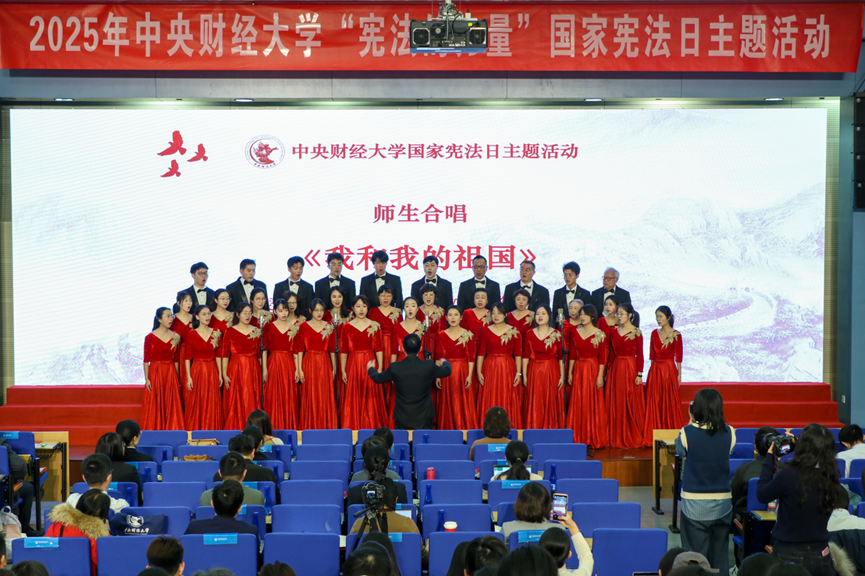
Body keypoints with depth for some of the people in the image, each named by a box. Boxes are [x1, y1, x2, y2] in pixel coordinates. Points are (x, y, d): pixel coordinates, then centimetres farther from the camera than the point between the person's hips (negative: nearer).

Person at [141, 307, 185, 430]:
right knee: (155, 407, 1)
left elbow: (176, 359, 10)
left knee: (171, 407, 3)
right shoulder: (150, 337, -5)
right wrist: (147, 378, -11)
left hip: (170, 374, 3)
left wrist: (177, 378, 9)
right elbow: (146, 360, -5)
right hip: (155, 373, -3)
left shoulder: (175, 337, 6)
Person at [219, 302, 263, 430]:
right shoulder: (230, 332, -2)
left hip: (253, 369, 3)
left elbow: (259, 353, 11)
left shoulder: (257, 331, 8)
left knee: (252, 401, 3)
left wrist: (261, 371, 6)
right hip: (236, 368, -3)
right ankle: (235, 430, 8)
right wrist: (224, 374, -9)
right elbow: (224, 354, -4)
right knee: (235, 401, -1)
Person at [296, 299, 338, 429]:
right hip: (309, 363, -2)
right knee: (310, 397, 0)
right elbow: (300, 349, -1)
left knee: (326, 397, 1)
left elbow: (332, 349, 9)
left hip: (325, 364, 2)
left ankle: (326, 427, 8)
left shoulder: (329, 327, 7)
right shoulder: (304, 326, 1)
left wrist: (334, 368, 6)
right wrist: (300, 369, -6)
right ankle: (309, 427, 7)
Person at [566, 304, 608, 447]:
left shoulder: (600, 334, -5)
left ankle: (594, 438, 7)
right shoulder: (575, 333, 7)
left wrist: (600, 376, -12)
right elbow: (572, 355, 10)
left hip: (593, 369, -4)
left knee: (594, 403, -1)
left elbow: (602, 357, -7)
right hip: (578, 370, 4)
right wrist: (570, 373, 7)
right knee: (578, 404, 4)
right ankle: (579, 438, 12)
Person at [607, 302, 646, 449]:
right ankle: (618, 438, 13)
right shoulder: (615, 332, 10)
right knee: (616, 403, 5)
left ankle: (633, 438, 7)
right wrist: (609, 371, 11)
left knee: (631, 404, -2)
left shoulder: (636, 332, -5)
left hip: (630, 368, -5)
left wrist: (639, 374, -12)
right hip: (616, 369, 5)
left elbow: (640, 355, -7)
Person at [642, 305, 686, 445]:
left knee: (669, 403, -2)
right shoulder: (654, 333, 9)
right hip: (655, 370, 4)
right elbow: (652, 355, 12)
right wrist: (653, 370, 8)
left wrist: (679, 375, -6)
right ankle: (654, 437, 8)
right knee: (654, 403, 3)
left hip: (669, 370, -4)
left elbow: (678, 357, -4)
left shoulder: (676, 335, -5)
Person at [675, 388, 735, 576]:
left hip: (694, 503, -2)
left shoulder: (688, 432, -13)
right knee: (719, 556, 13)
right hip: (722, 503, 2)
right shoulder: (729, 433, -8)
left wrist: (692, 422, 12)